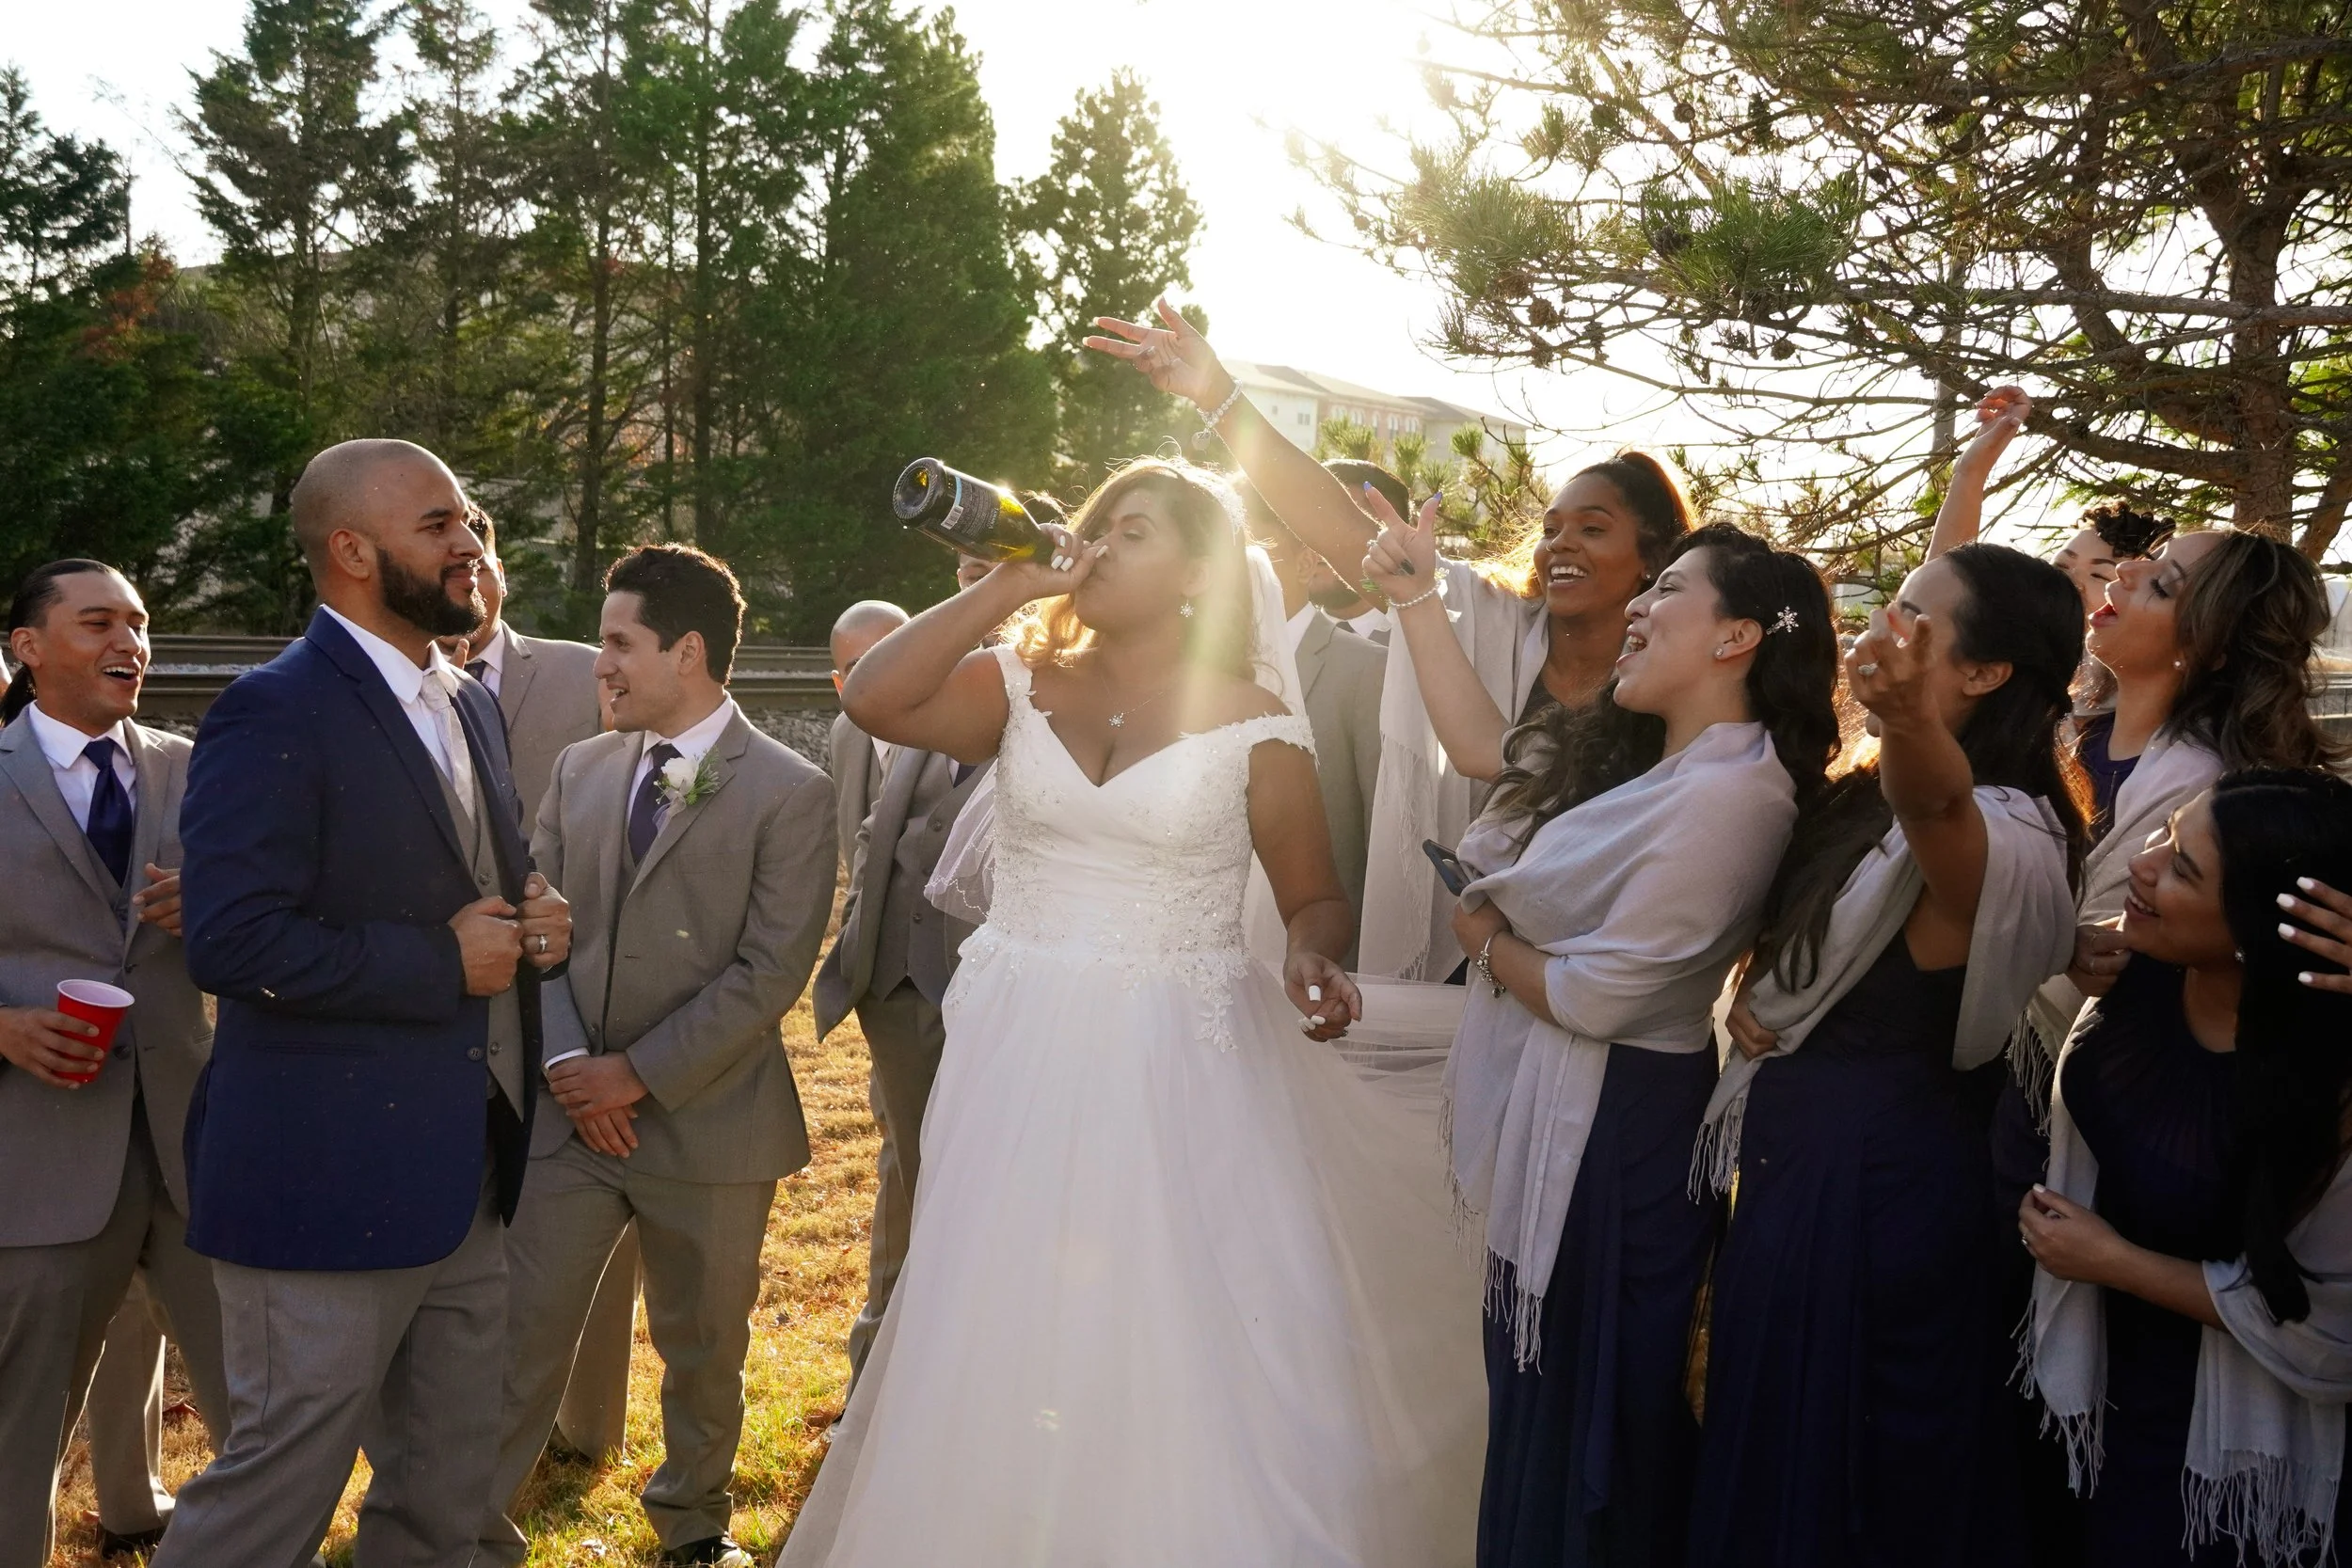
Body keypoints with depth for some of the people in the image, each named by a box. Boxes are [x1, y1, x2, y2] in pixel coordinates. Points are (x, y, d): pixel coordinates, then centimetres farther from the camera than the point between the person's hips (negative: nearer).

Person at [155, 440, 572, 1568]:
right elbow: (230, 941, -23)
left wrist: (536, 921, 2)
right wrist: (443, 963, -18)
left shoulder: (473, 708, 13)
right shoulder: (274, 713, -14)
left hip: (470, 1170, 8)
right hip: (332, 1174, -8)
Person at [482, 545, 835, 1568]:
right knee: (519, 1338, 3)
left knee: (704, 1348, 14)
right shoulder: (580, 770, 7)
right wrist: (567, 1064, -8)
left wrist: (638, 1075, -15)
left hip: (706, 1124, -3)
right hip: (569, 1112, 3)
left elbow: (771, 971, -14)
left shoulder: (789, 792, -9)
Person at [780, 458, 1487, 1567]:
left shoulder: (1254, 724, -3)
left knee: (1179, 1356, 2)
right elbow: (874, 701, -12)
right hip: (1021, 1058, 3)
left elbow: (1315, 898, 2)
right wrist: (1006, 584, -10)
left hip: (1178, 1067, -2)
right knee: (1003, 1341, 11)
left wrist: (1312, 962, -21)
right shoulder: (1021, 685, 4)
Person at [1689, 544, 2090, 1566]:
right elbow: (1800, 939, 21)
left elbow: (1936, 801, -47)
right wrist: (1753, 996, 0)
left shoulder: (2000, 833, -22)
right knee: (1768, 1437, 22)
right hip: (1793, 1147, 9)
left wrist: (1907, 722, -68)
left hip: (1874, 1171, -9)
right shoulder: (1872, 798, 8)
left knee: (1827, 1465, 8)